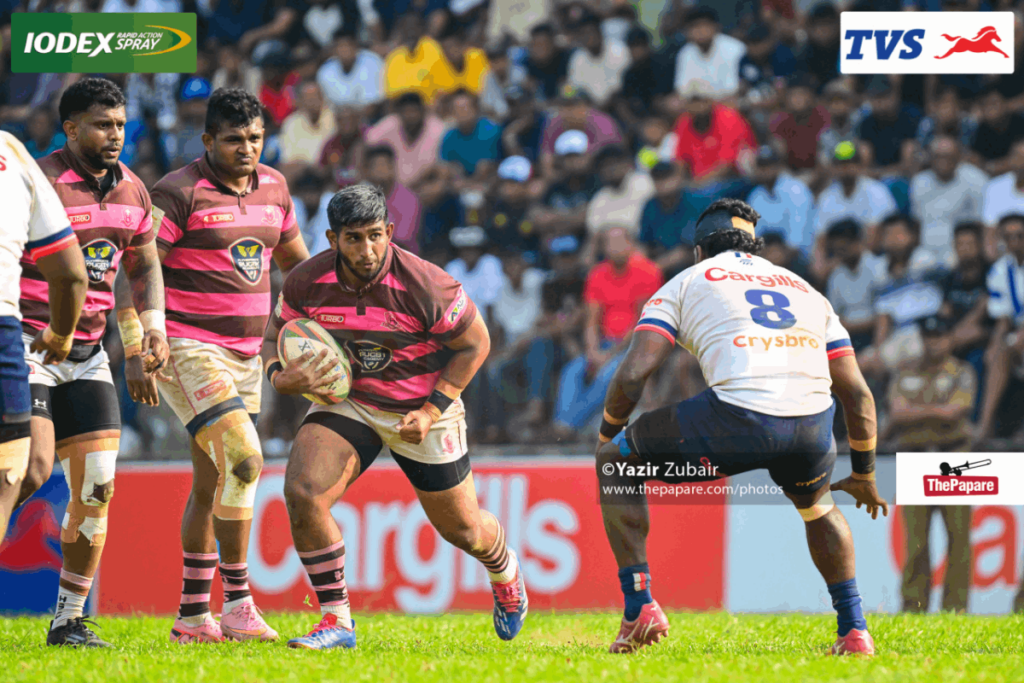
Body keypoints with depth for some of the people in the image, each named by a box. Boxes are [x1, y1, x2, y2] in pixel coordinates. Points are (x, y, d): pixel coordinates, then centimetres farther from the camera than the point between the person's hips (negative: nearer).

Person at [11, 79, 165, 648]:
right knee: (33, 469, -22)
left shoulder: (132, 190, 8)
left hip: (88, 355, 6)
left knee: (96, 486, -1)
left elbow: (144, 264, 22)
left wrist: (153, 325, 6)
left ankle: (70, 620, 8)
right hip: (28, 347, -6)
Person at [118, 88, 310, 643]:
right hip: (187, 348, -7)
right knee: (243, 461, -21)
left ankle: (193, 616, 15)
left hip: (244, 355, 7)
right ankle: (238, 605, -15)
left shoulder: (273, 187, 10)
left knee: (212, 483, 10)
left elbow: (294, 259, 26)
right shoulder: (179, 193, -11)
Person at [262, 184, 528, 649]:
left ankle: (505, 572, 49)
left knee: (463, 530, 10)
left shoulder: (424, 286, -27)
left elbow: (475, 344, -12)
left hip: (421, 410, -2)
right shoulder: (306, 283, -17)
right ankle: (336, 621, -10)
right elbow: (274, 340, 2)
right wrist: (281, 378, -21)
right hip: (346, 399, 2)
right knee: (302, 493, -23)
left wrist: (432, 410, -18)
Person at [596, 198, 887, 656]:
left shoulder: (684, 285, 21)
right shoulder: (806, 291, 32)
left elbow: (634, 374, 8)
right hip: (812, 424, 4)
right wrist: (864, 474, 42)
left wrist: (607, 434, 28)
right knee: (817, 505, 39)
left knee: (615, 461, 19)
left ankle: (639, 607, 9)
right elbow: (857, 395, 29)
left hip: (739, 418, -4)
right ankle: (854, 630, 25)